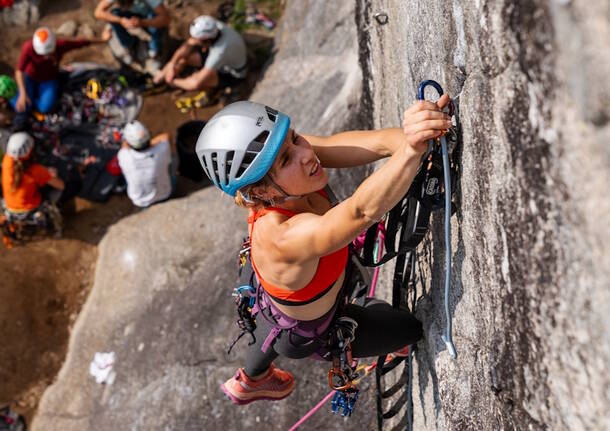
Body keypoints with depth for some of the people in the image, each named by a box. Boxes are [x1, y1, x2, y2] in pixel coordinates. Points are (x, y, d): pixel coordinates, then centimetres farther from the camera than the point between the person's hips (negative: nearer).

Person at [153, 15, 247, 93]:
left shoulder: (221, 51, -44)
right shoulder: (212, 27, -25)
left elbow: (198, 82, -39)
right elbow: (188, 45, -12)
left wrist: (173, 82, -23)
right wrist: (171, 64, -22)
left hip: (232, 74, -7)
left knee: (195, 81, -30)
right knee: (182, 56, -8)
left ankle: (175, 82, 2)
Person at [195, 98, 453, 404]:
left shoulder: (292, 148, -31)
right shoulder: (282, 237, -51)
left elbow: (369, 145, -43)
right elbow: (363, 210, -67)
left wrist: (408, 136, -63)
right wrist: (413, 148, -82)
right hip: (306, 333, -6)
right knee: (415, 325, 15)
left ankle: (249, 382, 75)